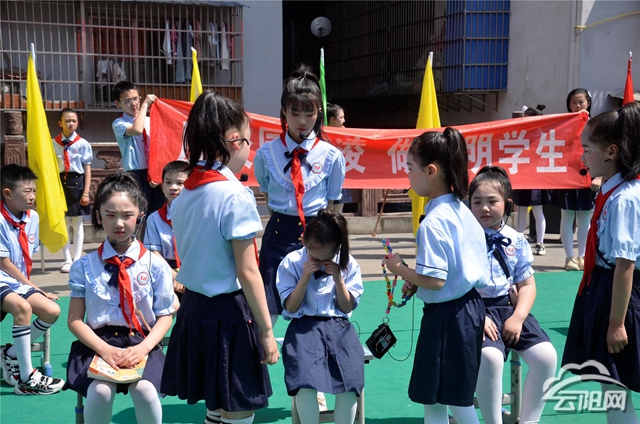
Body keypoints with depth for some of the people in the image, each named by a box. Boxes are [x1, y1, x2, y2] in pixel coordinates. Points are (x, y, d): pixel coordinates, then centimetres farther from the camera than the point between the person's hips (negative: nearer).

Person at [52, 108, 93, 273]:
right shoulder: (54, 144, 1)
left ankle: (77, 259, 17)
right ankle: (67, 260, 17)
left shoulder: (83, 144, -5)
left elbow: (87, 169, -4)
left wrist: (86, 193, -7)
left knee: (77, 223, 7)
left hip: (77, 182, -2)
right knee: (63, 223, 7)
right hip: (60, 183, 2)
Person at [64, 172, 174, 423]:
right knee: (100, 390, -30)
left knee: (145, 389, -30)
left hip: (141, 343, 0)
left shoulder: (155, 265, 1)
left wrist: (143, 348, -14)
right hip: (98, 343, 0)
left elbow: (165, 316, 4)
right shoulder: (84, 266, 2)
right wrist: (105, 349, -15)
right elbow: (75, 319, 1)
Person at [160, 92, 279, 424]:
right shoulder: (236, 196, -18)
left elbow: (193, 256, 11)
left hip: (192, 308, 8)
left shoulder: (184, 193, 5)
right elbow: (248, 273, -18)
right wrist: (266, 330, -12)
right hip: (228, 313, -8)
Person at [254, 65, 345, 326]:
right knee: (267, 310, 0)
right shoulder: (266, 154, -2)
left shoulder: (331, 156, -3)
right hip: (278, 235, 0)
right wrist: (283, 223, 7)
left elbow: (331, 203, 6)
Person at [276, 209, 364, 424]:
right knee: (305, 383, -30)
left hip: (338, 326, 2)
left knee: (350, 380, -26)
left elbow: (347, 308, 4)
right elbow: (290, 308, -3)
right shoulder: (292, 262, -3)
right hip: (304, 326, -1)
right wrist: (305, 278, -15)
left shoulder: (348, 264, 1)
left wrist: (339, 280, -11)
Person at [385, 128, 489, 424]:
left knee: (434, 399, 6)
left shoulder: (433, 222, -22)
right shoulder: (461, 209, 6)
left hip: (447, 315, -9)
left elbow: (435, 281, -25)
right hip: (470, 306, 9)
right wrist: (417, 280, 9)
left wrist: (399, 269, -9)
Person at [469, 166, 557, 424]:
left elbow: (526, 285, 11)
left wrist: (518, 317, -4)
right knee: (490, 356, -31)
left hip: (507, 307, 5)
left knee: (546, 356, -12)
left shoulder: (516, 241, 5)